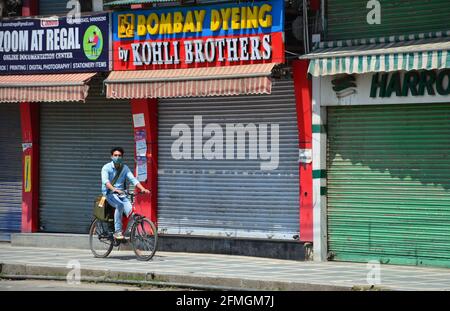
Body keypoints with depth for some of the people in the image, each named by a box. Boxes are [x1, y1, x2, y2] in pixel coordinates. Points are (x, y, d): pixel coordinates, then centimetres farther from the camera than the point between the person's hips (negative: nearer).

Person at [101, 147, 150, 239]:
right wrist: (114, 189, -42)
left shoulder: (125, 168, 8)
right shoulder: (106, 167, -6)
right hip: (109, 193, -4)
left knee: (129, 209, -24)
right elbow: (105, 180, -23)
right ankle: (117, 232, -28)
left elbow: (133, 179, -4)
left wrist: (143, 189, -22)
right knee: (119, 205, -33)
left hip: (121, 194, 4)